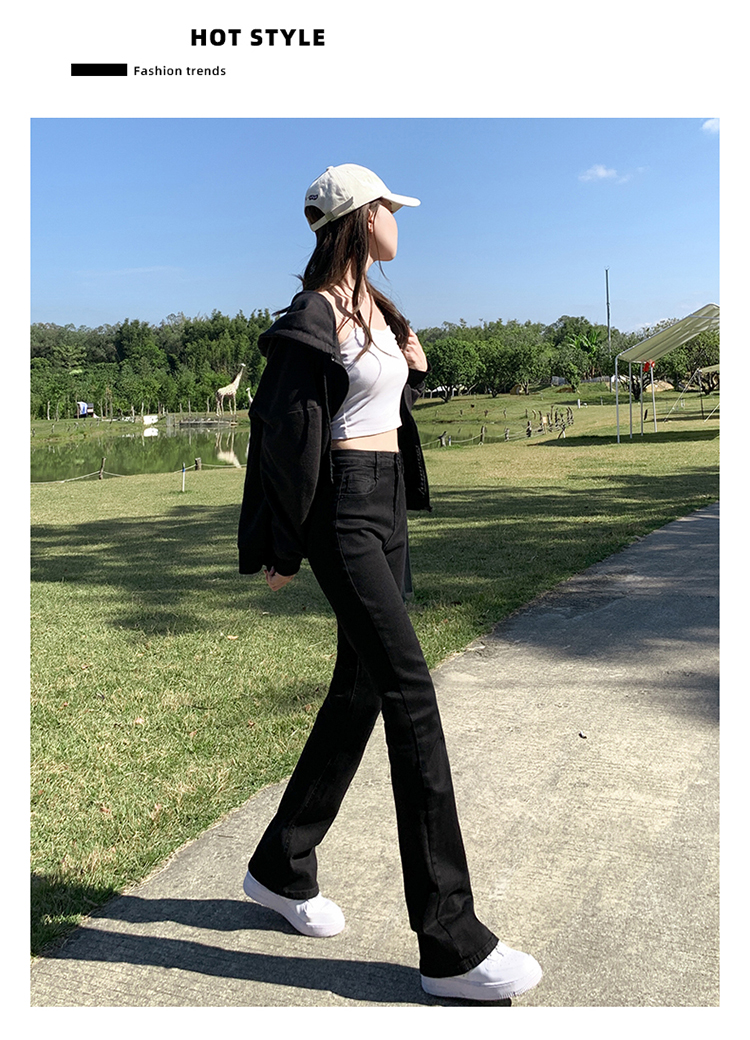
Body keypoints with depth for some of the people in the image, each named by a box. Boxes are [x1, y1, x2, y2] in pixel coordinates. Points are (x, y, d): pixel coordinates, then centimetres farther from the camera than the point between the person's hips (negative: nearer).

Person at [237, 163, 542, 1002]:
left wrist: (413, 371, 8)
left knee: (362, 687, 11)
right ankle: (450, 944, -7)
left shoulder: (376, 307, 16)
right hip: (341, 509, -10)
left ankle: (281, 868, 27)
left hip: (386, 504, 10)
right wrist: (282, 547, -12)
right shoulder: (313, 316, -11)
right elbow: (283, 434, -13)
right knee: (410, 691, -14)